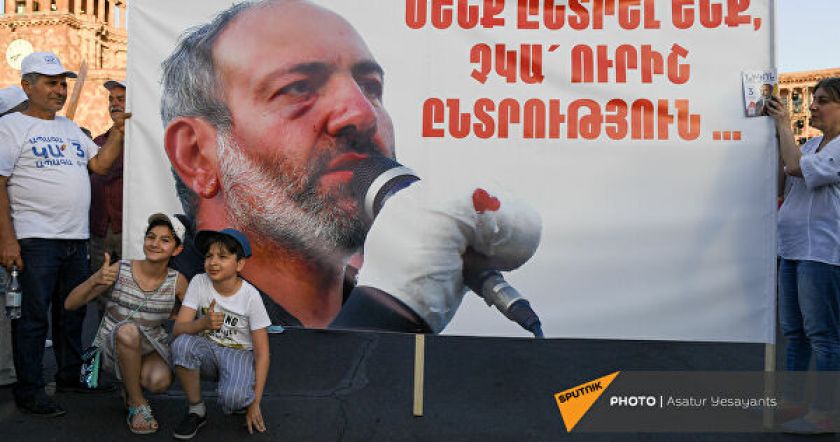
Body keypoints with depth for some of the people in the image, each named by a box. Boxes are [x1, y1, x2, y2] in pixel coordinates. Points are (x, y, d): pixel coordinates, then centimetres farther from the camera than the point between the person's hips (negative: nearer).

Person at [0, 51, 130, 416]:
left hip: (76, 239, 7)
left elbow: (100, 164, 13)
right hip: (35, 240, -7)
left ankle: (70, 377, 28)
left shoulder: (70, 128, 18)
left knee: (72, 313, 15)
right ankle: (29, 392, 8)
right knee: (32, 318, -1)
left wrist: (119, 130, 2)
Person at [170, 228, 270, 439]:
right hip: (207, 349, 3)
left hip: (239, 353, -3)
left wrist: (255, 403, -16)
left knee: (232, 399, -34)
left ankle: (245, 400, 6)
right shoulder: (199, 283, -10)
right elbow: (177, 329, -16)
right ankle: (196, 410, -10)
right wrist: (203, 323, -39)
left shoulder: (250, 296, -16)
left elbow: (262, 353, -13)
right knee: (182, 344, -31)